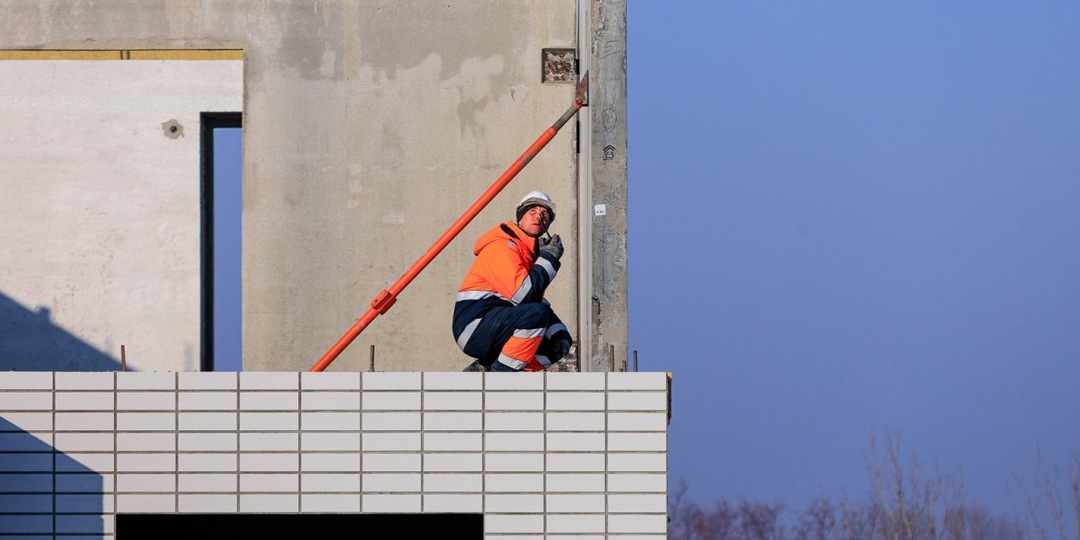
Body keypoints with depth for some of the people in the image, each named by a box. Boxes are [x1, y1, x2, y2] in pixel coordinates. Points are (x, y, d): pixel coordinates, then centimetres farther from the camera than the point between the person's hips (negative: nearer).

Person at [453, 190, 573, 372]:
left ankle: (482, 369, 1)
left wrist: (560, 333, 1)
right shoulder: (502, 246, -12)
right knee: (537, 314, -30)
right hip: (475, 324, -10)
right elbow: (522, 294, -24)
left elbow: (537, 300, 19)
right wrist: (549, 258, -14)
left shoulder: (532, 252, 19)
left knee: (559, 344, 3)